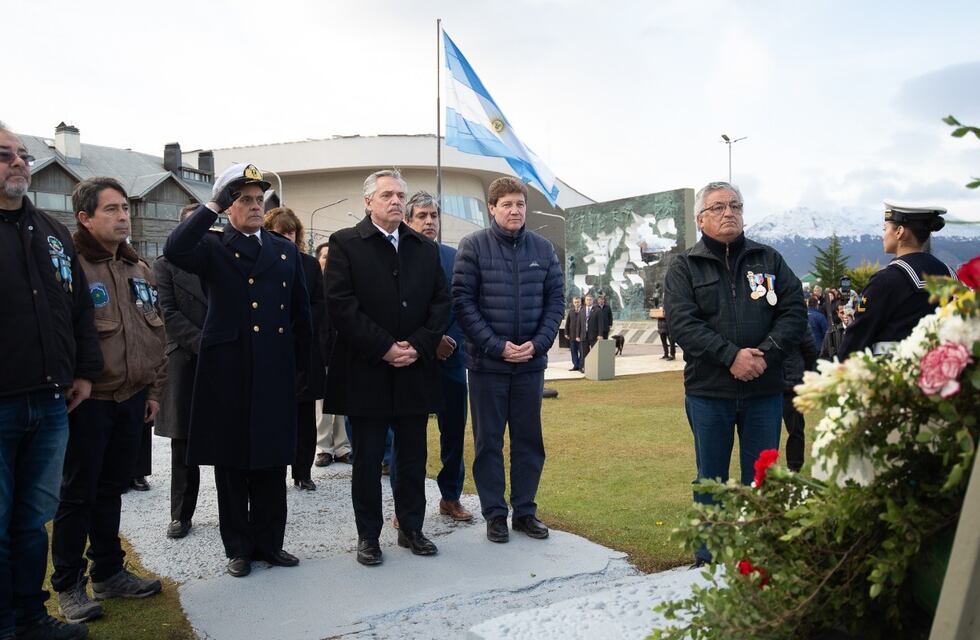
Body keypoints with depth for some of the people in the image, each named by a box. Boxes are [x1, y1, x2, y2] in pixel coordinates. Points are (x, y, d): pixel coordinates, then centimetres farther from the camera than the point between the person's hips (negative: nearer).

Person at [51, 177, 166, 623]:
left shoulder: (138, 269, 11)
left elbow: (156, 332, 15)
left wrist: (153, 389, 13)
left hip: (132, 399, 6)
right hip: (89, 402, -6)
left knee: (112, 489, 17)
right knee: (77, 493, 5)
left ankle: (109, 573, 30)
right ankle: (68, 585, 20)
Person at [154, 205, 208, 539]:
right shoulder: (166, 266, 6)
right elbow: (169, 313, -3)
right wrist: (203, 343, -13)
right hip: (185, 362, -1)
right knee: (184, 443, 6)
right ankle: (181, 514, 17)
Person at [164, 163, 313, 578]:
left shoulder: (286, 251, 13)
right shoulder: (212, 247, 3)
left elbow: (301, 314, 13)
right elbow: (174, 250, -21)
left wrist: (302, 367, 8)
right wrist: (212, 207, -16)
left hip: (276, 372, 3)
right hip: (228, 372, -3)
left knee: (273, 460, 10)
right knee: (231, 463, 7)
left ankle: (269, 542, 24)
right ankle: (238, 547, 21)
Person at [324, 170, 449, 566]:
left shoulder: (426, 249, 12)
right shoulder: (345, 244, -1)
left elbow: (441, 302, 7)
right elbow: (340, 303, -11)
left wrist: (418, 346, -8)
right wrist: (384, 347, -15)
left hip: (415, 370, 4)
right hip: (366, 371, -4)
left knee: (413, 458, 12)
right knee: (367, 459, 6)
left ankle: (411, 528, 26)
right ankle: (368, 535, 19)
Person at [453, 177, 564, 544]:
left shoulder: (542, 248, 4)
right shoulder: (474, 245, -5)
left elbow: (556, 299, 6)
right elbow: (463, 301, -9)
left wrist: (538, 343, -9)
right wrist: (497, 346, -15)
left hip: (531, 361, 3)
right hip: (487, 362, -3)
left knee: (529, 439, 11)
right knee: (489, 441, 7)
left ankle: (525, 510, 25)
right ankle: (494, 514, 20)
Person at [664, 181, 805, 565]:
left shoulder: (769, 260, 10)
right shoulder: (684, 267, 2)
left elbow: (794, 313, 2)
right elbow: (682, 323, -10)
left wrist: (765, 353, -14)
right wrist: (731, 356, -20)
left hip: (765, 390, 2)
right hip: (708, 392, -2)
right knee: (711, 480, 10)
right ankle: (708, 561, 23)